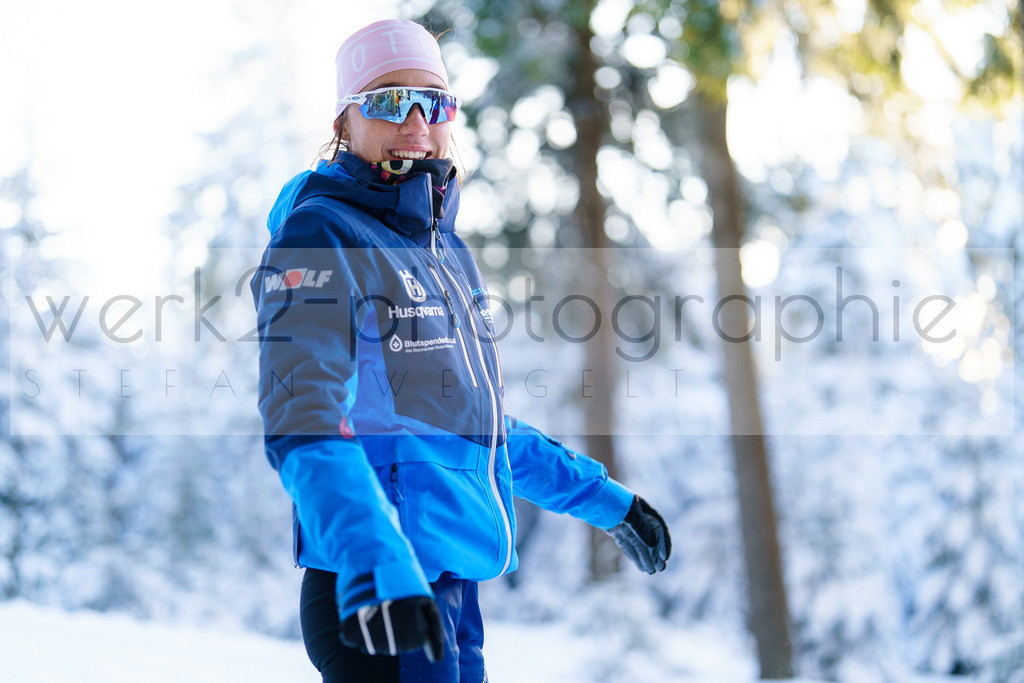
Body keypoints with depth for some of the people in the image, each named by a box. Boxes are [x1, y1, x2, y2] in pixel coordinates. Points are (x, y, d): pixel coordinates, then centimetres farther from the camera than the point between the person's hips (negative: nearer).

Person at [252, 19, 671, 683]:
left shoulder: (447, 250, 18)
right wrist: (376, 569, -36)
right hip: (376, 602, -8)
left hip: (453, 598, 9)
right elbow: (305, 421, -22)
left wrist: (602, 497, 31)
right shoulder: (319, 240, -9)